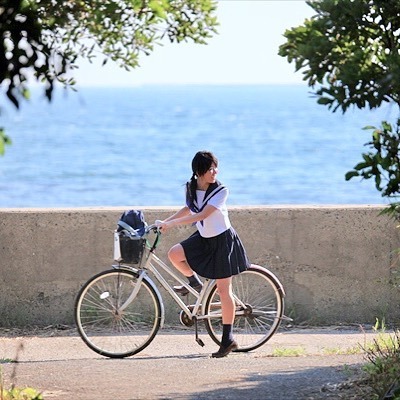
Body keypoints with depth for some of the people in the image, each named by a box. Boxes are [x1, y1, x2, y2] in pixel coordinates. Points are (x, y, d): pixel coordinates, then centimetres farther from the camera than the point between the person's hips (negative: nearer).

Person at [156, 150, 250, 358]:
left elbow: (202, 215, -28)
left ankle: (228, 339, 3)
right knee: (174, 254, -20)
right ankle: (194, 282, 10)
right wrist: (165, 222, 6)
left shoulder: (220, 191, -21)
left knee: (223, 290, -4)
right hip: (203, 239, 6)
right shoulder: (191, 187, -3)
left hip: (223, 241, -6)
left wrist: (171, 224, -31)